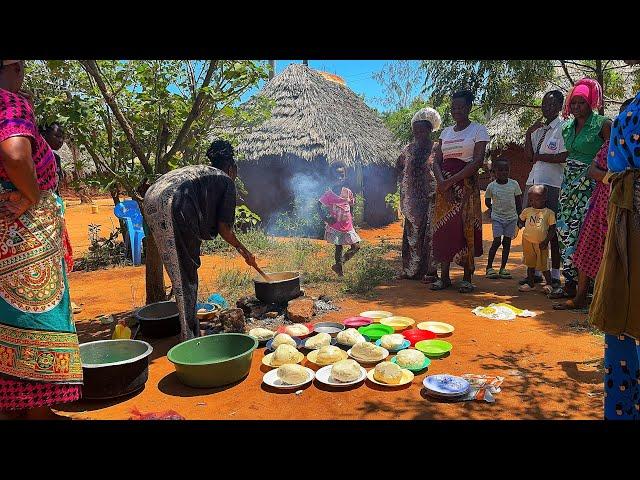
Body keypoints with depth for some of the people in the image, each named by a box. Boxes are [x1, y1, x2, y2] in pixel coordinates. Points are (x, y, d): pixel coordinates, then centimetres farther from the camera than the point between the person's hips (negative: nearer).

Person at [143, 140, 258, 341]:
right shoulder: (226, 180, 13)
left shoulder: (196, 170, 35)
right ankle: (189, 334, 8)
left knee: (180, 272, 15)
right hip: (173, 206, -8)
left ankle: (190, 330, 25)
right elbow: (223, 228, 8)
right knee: (187, 273, 2)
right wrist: (244, 251, 22)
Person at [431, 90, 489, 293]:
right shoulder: (446, 132, 17)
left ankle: (467, 278, 2)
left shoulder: (478, 130, 2)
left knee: (465, 228, -6)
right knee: (443, 228, 0)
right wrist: (441, 181, -11)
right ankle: (444, 277, 7)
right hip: (445, 186, 5)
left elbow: (478, 161, -10)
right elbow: (436, 161, 9)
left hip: (466, 186, -4)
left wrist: (451, 181, -16)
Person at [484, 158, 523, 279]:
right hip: (497, 218, -2)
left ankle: (503, 268, 13)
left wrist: (519, 217, 4)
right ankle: (489, 267, 2)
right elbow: (487, 201, 9)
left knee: (507, 242, 5)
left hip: (511, 217, 2)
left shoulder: (514, 184, 0)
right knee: (497, 241, -9)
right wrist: (493, 209, -4)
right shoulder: (491, 186, -4)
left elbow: (519, 201, 7)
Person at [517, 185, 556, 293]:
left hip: (541, 243, -3)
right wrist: (522, 224, 1)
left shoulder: (549, 213, -4)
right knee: (530, 264, 13)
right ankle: (531, 284, 25)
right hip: (528, 241, 3)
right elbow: (521, 221, 21)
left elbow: (552, 229, -4)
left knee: (543, 266, 3)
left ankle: (549, 284, 21)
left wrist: (546, 241, -10)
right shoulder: (527, 211, 5)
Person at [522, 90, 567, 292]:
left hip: (552, 184, -7)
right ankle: (535, 271, 18)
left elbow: (563, 157, -14)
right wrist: (529, 133, 4)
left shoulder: (562, 127, -4)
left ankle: (555, 275, 5)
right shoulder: (538, 128, 18)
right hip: (533, 182, 7)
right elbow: (529, 156, 12)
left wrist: (539, 157, -4)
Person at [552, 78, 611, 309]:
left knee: (582, 236, -10)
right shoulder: (568, 128, 13)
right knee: (566, 233, 7)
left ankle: (581, 296, -6)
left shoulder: (602, 124, -6)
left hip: (589, 186, -7)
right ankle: (570, 285, 17)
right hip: (569, 184, 7)